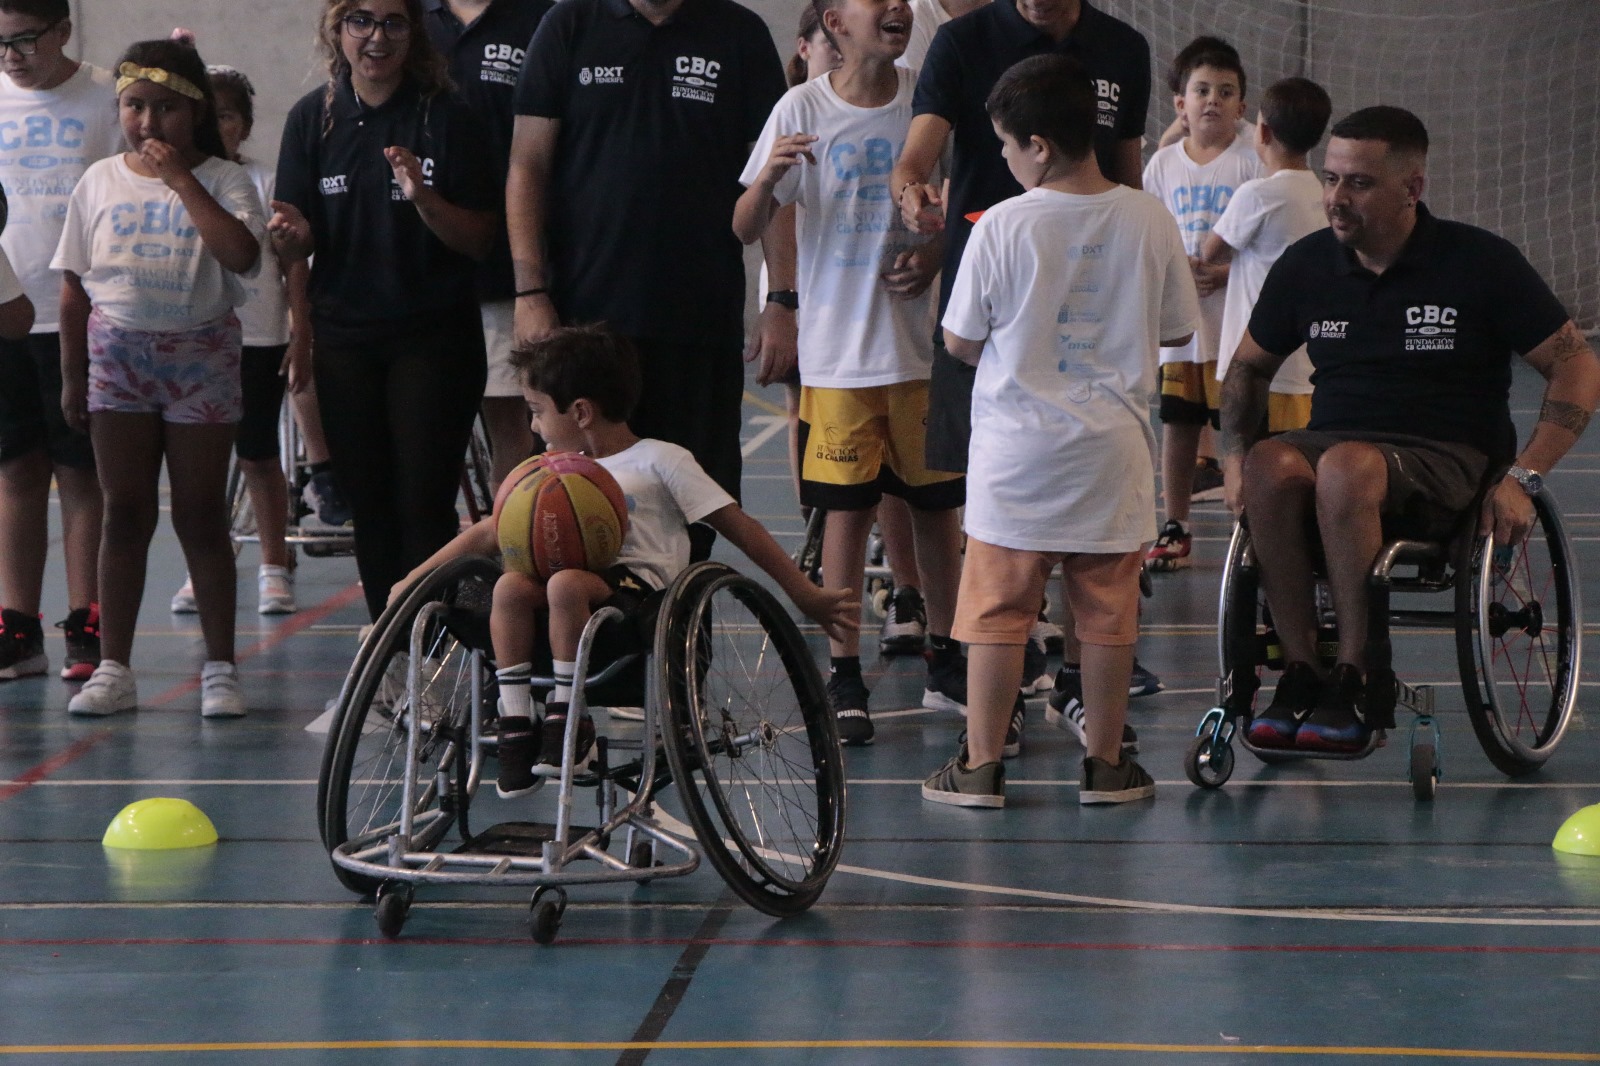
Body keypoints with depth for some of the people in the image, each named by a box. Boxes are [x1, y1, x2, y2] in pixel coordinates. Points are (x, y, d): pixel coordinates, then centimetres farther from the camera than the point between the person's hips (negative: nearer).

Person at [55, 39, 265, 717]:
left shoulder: (221, 180, -4)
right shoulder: (100, 182, 5)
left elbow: (240, 253, -24)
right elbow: (74, 286, 10)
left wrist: (180, 178, -19)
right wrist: (73, 376, 8)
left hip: (200, 354, -2)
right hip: (117, 350, 2)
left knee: (201, 514, 2)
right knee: (125, 513, 5)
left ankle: (219, 669, 10)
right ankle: (113, 669, 10)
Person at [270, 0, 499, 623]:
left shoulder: (446, 116, -6)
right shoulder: (313, 117, 4)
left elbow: (479, 240, -6)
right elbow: (299, 244, 6)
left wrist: (423, 199, -24)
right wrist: (293, 235, -17)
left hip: (434, 336, -3)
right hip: (344, 333, 3)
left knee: (425, 507, -7)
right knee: (369, 505, 7)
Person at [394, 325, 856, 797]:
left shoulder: (661, 461, 4)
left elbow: (739, 528, 3)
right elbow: (490, 534, 24)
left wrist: (806, 597, 0)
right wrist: (412, 582, 16)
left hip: (643, 596, -5)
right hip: (582, 586, 5)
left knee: (565, 583, -35)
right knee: (512, 585, -26)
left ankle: (567, 719, -23)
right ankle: (516, 727, -21)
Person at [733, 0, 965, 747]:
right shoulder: (803, 110, -6)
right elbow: (747, 230, -6)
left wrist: (940, 253, -7)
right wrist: (768, 179, -27)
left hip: (923, 342, 2)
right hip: (839, 350, -2)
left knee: (938, 504, 9)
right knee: (847, 510, 0)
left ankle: (943, 663, 24)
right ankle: (845, 679, 8)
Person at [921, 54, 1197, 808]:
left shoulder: (1002, 226, -12)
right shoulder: (1148, 222, -4)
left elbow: (959, 341, -5)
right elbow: (1177, 328, 7)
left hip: (1016, 450, -2)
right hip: (1111, 448, 2)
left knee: (997, 609, 5)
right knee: (1107, 611, 10)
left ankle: (980, 766, 8)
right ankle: (1105, 764, 17)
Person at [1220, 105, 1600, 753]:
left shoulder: (1480, 263, -2)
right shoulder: (1306, 265, 8)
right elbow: (1249, 367, 23)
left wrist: (1521, 478, -12)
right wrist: (1235, 458, 5)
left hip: (1447, 462, -3)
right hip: (1333, 447, 3)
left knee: (1345, 467, -38)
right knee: (1272, 466, -34)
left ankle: (1351, 680, -33)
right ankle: (1299, 671, -27)